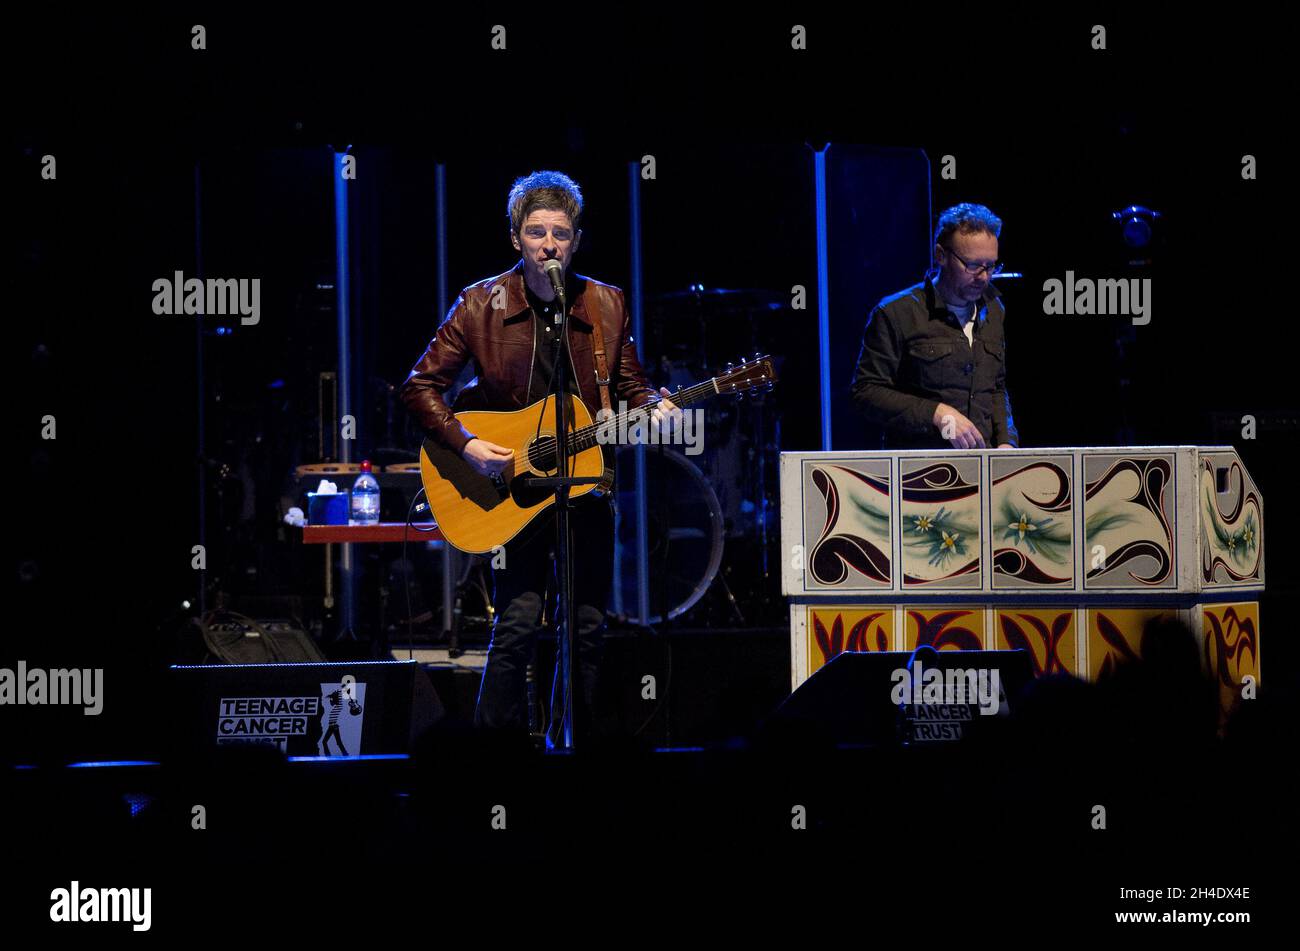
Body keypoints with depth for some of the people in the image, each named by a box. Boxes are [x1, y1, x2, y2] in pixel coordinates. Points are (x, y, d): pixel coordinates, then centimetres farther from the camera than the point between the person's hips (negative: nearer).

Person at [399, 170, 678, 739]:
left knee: (587, 627, 4)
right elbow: (420, 387, -1)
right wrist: (465, 445, -14)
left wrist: (653, 408, -11)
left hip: (585, 485, 3)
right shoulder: (481, 306, -3)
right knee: (518, 623, -12)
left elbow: (630, 386, 12)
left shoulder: (606, 306, 5)